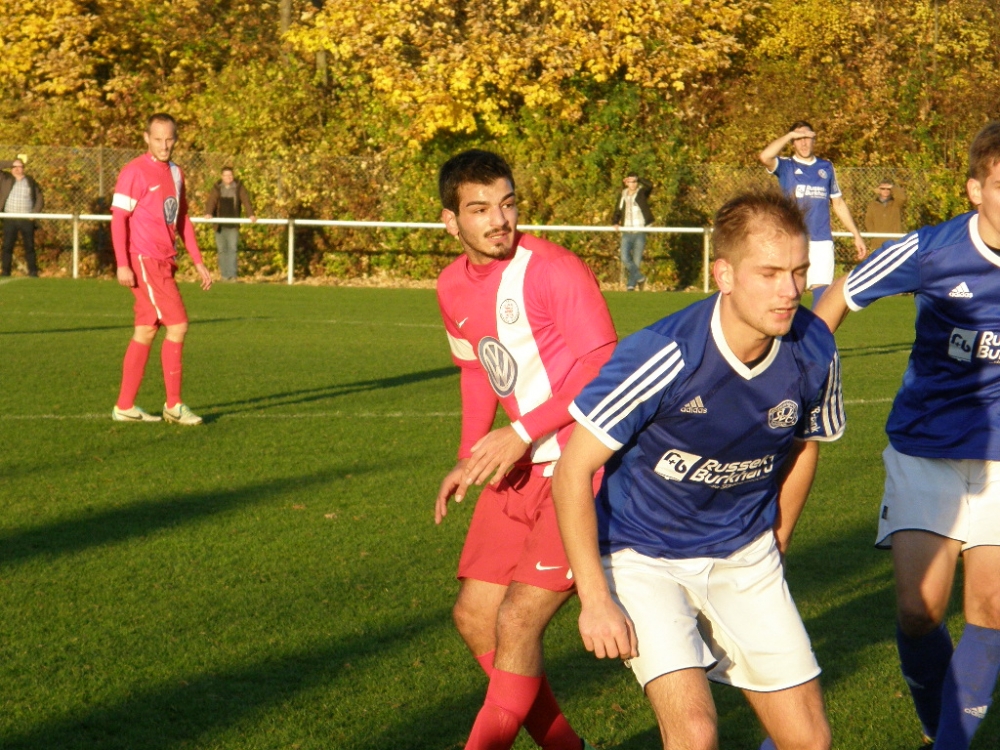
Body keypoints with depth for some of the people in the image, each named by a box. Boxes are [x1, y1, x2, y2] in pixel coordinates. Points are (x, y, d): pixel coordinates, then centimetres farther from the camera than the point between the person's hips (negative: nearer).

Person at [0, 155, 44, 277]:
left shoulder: (31, 182, 9)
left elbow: (40, 199, 9)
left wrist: (35, 213, -5)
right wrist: (11, 163, 0)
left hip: (27, 220, 0)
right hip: (10, 219, 0)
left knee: (29, 247, 3)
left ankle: (33, 272, 8)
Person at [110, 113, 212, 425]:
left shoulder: (175, 173, 15)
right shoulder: (135, 171, -9)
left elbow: (182, 218, 21)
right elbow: (118, 217, -11)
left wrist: (198, 262, 17)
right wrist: (122, 264, -18)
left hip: (163, 263, 8)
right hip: (144, 260, -8)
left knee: (146, 331, 9)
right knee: (177, 325, -10)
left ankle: (125, 407, 14)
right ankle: (174, 405, -3)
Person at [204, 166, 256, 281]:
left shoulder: (239, 188, 4)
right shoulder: (217, 189, 5)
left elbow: (246, 201, -7)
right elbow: (211, 201, -8)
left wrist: (251, 214, -25)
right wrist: (208, 213, -28)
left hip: (233, 225, -1)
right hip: (220, 225, 1)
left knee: (232, 249, -9)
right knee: (222, 250, 2)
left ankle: (232, 275, -10)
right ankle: (224, 275, 7)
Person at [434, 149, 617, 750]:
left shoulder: (555, 271, -17)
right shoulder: (454, 287, 6)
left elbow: (606, 373, -20)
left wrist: (522, 433, -23)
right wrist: (470, 458, 10)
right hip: (522, 469, 8)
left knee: (518, 620, -12)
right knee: (475, 614, 8)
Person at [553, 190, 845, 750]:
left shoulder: (814, 354, -12)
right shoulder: (662, 357, -27)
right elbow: (572, 473, -19)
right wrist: (596, 600, -18)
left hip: (745, 555, 5)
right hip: (641, 556, -4)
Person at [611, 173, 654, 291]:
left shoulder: (642, 193, 1)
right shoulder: (623, 196, 11)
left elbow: (649, 185, -20)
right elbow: (618, 211, 17)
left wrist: (638, 180, -10)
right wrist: (615, 223, -1)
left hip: (640, 233, -3)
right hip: (626, 233, 3)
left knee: (636, 261, -1)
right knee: (625, 259, -12)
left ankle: (631, 285, 11)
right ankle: (640, 278, 7)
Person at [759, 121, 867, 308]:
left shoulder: (826, 167, 13)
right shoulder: (785, 166, 4)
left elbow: (838, 203, 19)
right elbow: (765, 157, -18)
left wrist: (856, 235, 17)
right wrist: (791, 134, -11)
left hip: (821, 241, 2)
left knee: (822, 295, -5)